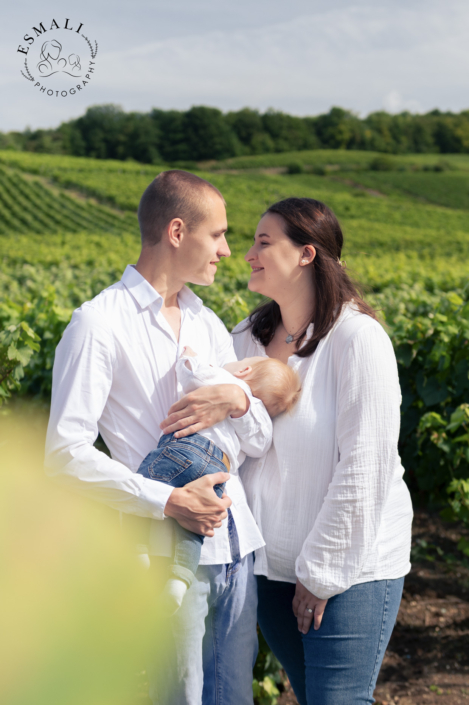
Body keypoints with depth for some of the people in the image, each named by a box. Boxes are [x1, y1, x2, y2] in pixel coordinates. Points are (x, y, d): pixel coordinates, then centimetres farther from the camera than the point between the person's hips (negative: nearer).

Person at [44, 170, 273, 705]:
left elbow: (259, 443, 13)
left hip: (236, 547, 7)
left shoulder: (208, 325, 16)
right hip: (166, 554, -7)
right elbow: (65, 455, -13)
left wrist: (236, 402, -10)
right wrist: (168, 501, -19)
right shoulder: (100, 324, -7)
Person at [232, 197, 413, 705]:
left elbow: (363, 470, -18)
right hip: (270, 563, 6)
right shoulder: (247, 337, 4)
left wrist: (321, 573, -15)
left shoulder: (358, 339, -16)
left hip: (349, 565, -6)